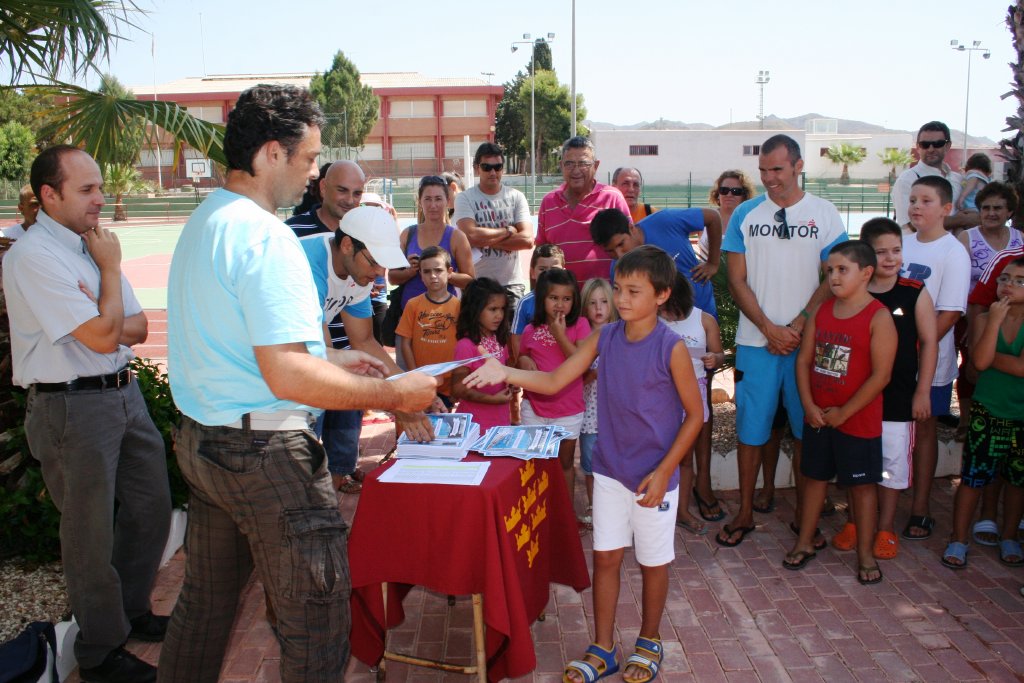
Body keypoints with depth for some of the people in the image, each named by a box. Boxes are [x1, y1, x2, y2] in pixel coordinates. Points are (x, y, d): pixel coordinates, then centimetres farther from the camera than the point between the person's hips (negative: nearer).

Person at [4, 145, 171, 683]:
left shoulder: (89, 243, 10)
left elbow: (138, 327, 9)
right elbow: (103, 338, -21)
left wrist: (101, 319, -13)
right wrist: (111, 268, -9)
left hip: (124, 392, 8)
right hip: (73, 407, -8)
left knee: (150, 507, 18)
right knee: (91, 533, 5)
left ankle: (131, 612, 39)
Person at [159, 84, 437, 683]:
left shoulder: (203, 222, 12)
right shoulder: (265, 236, -20)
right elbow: (287, 376, -28)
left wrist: (330, 357, 18)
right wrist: (395, 394, -20)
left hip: (200, 441, 10)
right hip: (266, 452, -10)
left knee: (206, 600, 24)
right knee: (319, 617, 4)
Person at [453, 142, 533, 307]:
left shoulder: (516, 197, 4)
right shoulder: (464, 198, -1)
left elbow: (527, 240, -8)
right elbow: (471, 235, -17)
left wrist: (486, 241, -12)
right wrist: (508, 230, -6)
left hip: (512, 283, 1)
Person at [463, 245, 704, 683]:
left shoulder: (671, 348, -17)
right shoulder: (605, 337, -3)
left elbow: (694, 414, -10)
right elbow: (554, 381, -2)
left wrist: (663, 472, -15)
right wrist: (505, 374, -18)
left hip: (654, 475, -4)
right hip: (609, 469, 4)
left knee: (653, 561, 14)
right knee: (605, 557, 12)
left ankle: (650, 642, 36)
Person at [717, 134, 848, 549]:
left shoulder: (824, 214, 3)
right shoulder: (745, 215, 4)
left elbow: (832, 280, 0)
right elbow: (737, 282, 1)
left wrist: (798, 327, -12)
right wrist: (771, 329, -9)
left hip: (808, 341, 0)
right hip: (755, 341, 0)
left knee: (806, 430, 8)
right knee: (750, 431, 5)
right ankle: (745, 514, 20)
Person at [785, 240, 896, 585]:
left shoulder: (879, 317, -14)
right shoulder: (822, 311, 2)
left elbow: (881, 375, -17)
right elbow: (804, 359, 3)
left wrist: (843, 413, -15)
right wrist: (809, 405, -7)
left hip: (858, 421, -5)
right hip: (817, 417, 5)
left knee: (862, 484, 8)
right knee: (814, 477, 16)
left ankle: (865, 554, 22)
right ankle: (805, 542, 30)